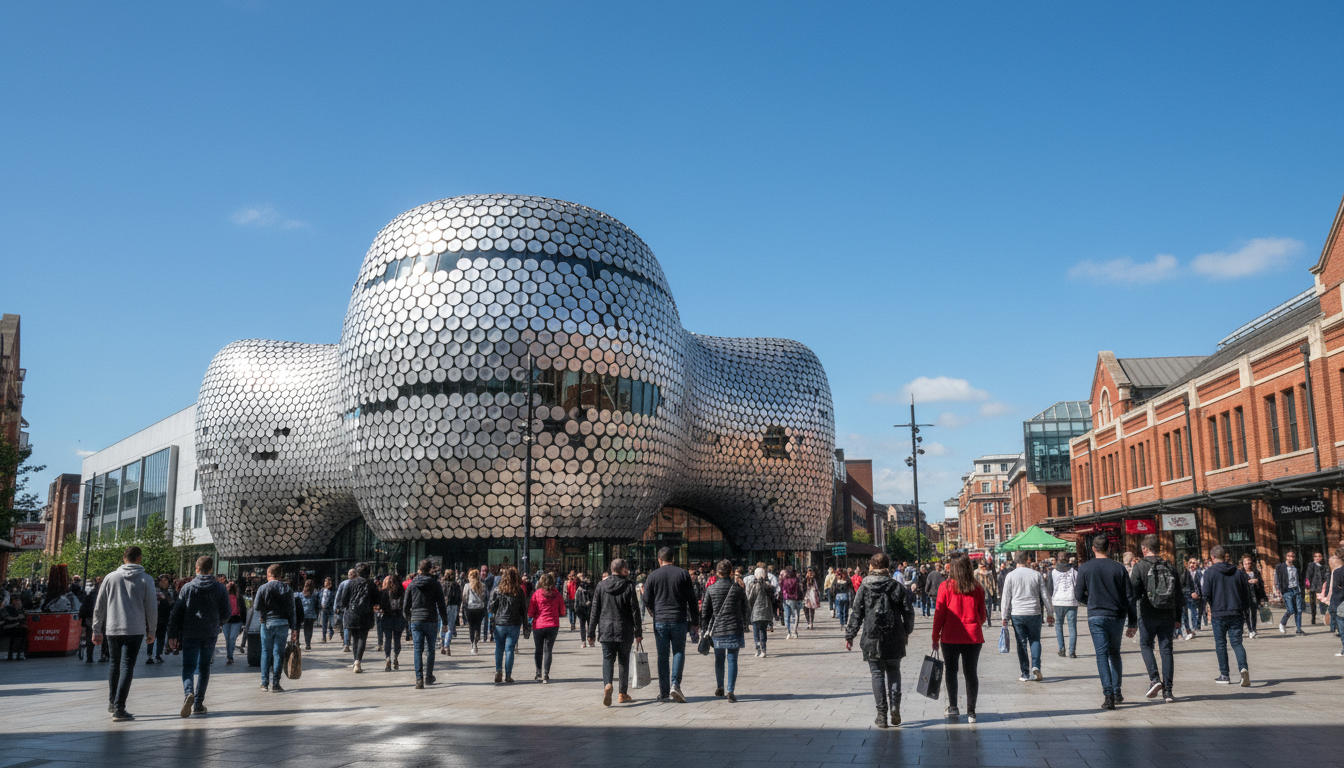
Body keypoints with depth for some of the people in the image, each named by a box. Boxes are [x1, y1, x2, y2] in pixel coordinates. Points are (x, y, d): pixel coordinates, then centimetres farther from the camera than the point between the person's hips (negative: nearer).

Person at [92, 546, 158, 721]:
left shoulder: (110, 577, 5)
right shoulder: (146, 579, -1)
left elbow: (99, 607, 7)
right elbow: (152, 608, 0)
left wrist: (97, 630, 15)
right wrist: (152, 631, 10)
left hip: (112, 629, 3)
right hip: (135, 630, -3)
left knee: (115, 665, 20)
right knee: (127, 667, -3)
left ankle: (112, 702, 29)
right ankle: (119, 708, -10)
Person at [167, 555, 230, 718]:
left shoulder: (187, 588, -1)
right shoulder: (220, 589, 0)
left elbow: (176, 613, -2)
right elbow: (226, 613, 1)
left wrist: (172, 635, 3)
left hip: (190, 634, -1)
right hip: (210, 634, 1)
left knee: (188, 667, 3)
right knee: (204, 668, 11)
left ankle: (188, 694, -24)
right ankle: (198, 703, 11)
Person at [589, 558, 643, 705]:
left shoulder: (601, 586, 3)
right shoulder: (629, 587, -6)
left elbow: (595, 612, 5)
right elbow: (635, 611, -5)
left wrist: (591, 633, 9)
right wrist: (638, 632, 1)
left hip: (606, 631, 2)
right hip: (624, 631, -1)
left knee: (607, 659, 4)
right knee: (623, 661, 10)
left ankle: (607, 684, -22)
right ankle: (623, 693, 13)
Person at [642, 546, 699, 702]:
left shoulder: (653, 576, 1)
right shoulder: (683, 574, 1)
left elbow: (647, 601, 5)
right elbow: (692, 600, 2)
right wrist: (695, 621, 11)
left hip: (660, 621, 1)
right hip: (679, 620, -1)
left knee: (663, 655, 8)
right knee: (678, 652, 7)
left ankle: (663, 692, 11)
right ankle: (675, 684, -11)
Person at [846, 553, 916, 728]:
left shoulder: (864, 588, -4)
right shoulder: (898, 587, 2)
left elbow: (856, 613, -3)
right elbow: (909, 612, 5)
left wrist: (850, 635, 5)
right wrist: (907, 631, 20)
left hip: (872, 639, -1)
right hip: (895, 639, 2)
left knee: (877, 674, 6)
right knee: (894, 671, 17)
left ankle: (882, 714, 5)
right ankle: (895, 706, 0)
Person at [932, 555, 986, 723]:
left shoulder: (945, 586, -5)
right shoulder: (977, 588, 1)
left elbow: (939, 613, -5)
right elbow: (982, 614, 7)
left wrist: (935, 637, 3)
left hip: (950, 637, -1)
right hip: (973, 637, 2)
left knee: (951, 671, 13)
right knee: (971, 673, 6)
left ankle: (953, 707, 11)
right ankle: (971, 712, 6)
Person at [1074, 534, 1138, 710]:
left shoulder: (1085, 568, -3)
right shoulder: (1119, 568, -1)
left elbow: (1079, 595, 0)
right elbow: (1129, 597, 0)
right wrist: (1132, 623, 5)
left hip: (1096, 616, -2)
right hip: (1117, 616, 2)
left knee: (1102, 654, -1)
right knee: (1114, 653, 18)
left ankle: (1108, 694, -13)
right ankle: (1117, 692, 20)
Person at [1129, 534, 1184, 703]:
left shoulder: (1140, 566, -6)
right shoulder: (1170, 567, 7)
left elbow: (1133, 592, -12)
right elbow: (1179, 595, 11)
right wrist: (1178, 617, 17)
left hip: (1148, 615, -3)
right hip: (1168, 616, 3)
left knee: (1145, 645, 14)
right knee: (1166, 650, 6)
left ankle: (1154, 678, -6)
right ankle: (1167, 690, 5)